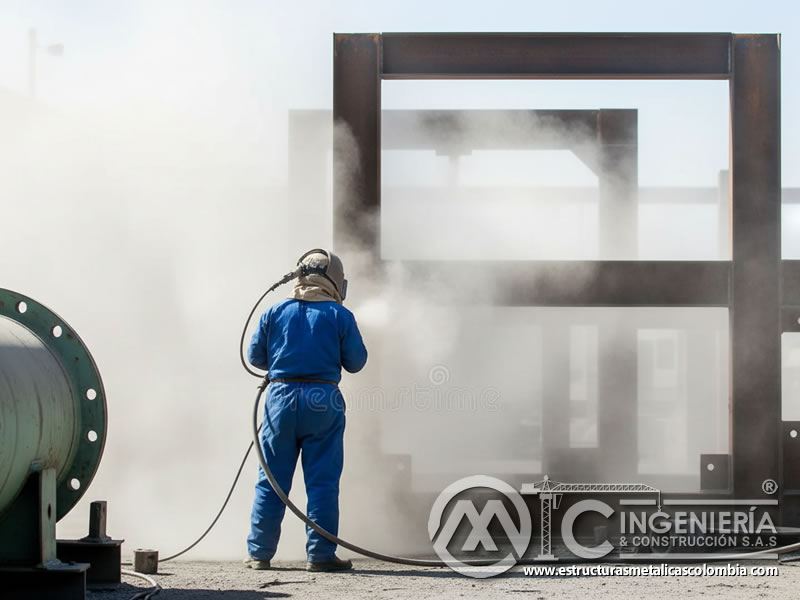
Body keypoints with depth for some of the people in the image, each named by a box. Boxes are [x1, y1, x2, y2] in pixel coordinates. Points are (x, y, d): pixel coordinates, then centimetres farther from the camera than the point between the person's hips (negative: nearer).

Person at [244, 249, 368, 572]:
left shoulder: (275, 312, 5)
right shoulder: (340, 316, -1)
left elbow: (255, 356, 10)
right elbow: (356, 362, 3)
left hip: (281, 397, 2)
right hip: (324, 400, -2)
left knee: (271, 479, 8)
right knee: (322, 481, 2)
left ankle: (259, 552, 11)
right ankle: (320, 554, 0)